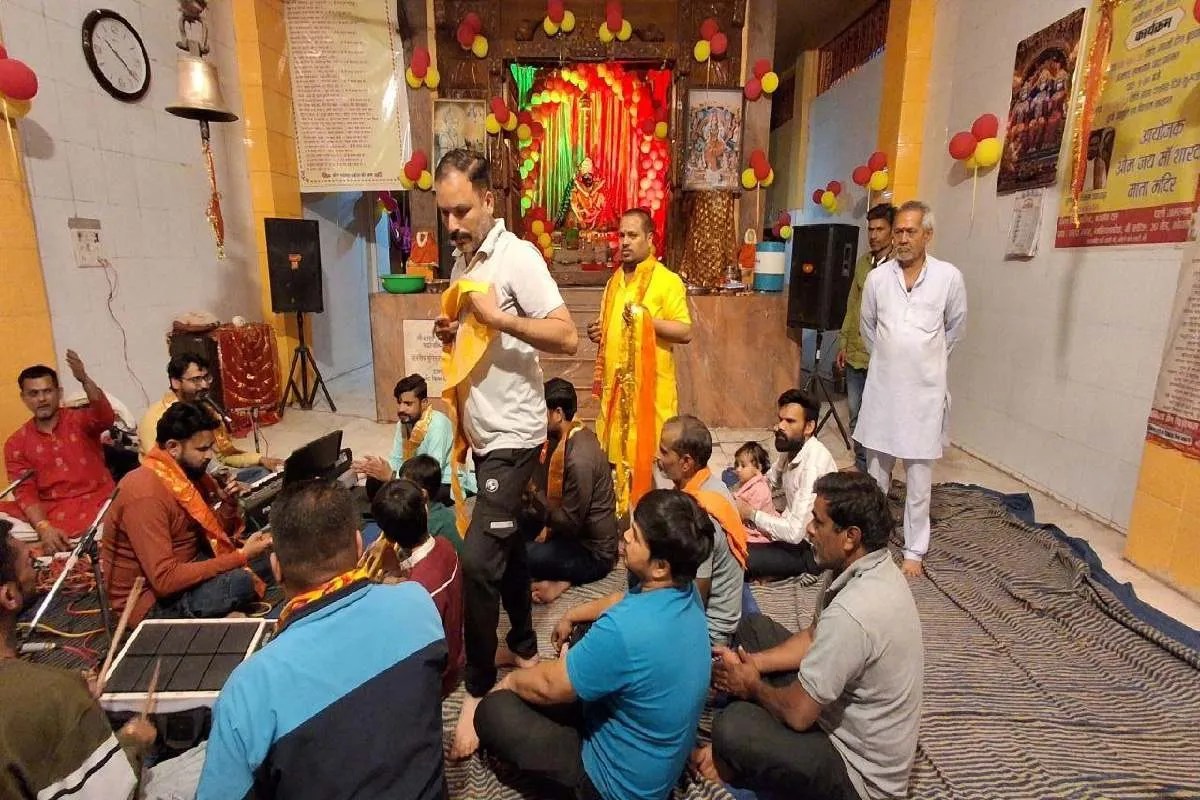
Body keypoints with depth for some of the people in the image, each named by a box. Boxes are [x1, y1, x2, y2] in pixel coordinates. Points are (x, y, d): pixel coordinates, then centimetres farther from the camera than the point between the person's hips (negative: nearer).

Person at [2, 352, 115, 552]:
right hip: (48, 512, 3)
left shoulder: (79, 420, 5)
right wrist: (44, 528, -20)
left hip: (95, 502, -2)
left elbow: (106, 417, -21)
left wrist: (84, 379, -38)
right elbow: (25, 493, 0)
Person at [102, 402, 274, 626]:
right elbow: (165, 580, -30)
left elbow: (213, 533, 6)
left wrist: (228, 501, -13)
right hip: (153, 600, -8)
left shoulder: (187, 472, -2)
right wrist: (241, 556, -28)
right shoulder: (145, 495, -26)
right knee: (242, 581, -30)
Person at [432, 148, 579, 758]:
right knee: (505, 542, 20)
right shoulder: (463, 259, 11)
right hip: (482, 428, 9)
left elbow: (567, 338, -19)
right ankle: (524, 644, 39)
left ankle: (478, 689, 10)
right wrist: (452, 331, 1)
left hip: (512, 433, -9)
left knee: (478, 559, -10)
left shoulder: (518, 256, -14)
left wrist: (497, 316, -26)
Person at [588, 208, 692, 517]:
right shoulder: (614, 281, 15)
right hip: (615, 383, 7)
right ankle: (620, 512, 25)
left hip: (651, 384, -6)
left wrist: (646, 317, -20)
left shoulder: (667, 280, -6)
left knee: (649, 453, -1)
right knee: (615, 451, 12)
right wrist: (597, 332, 5)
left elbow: (685, 332, -12)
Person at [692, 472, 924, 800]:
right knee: (753, 628, 10)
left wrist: (753, 687, -6)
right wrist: (749, 663, -1)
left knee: (732, 727, -27)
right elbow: (813, 638, 8)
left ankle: (736, 764, 10)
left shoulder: (852, 612, -37)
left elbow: (798, 713, -26)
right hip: (844, 713, 9)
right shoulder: (865, 568, -7)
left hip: (861, 773, -9)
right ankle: (743, 752, 14)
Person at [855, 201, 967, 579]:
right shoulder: (877, 277, -1)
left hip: (925, 392, -2)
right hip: (882, 388, 2)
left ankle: (914, 550, 20)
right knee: (876, 471, 14)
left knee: (919, 478, 6)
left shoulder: (949, 277, -6)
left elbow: (955, 328, 10)